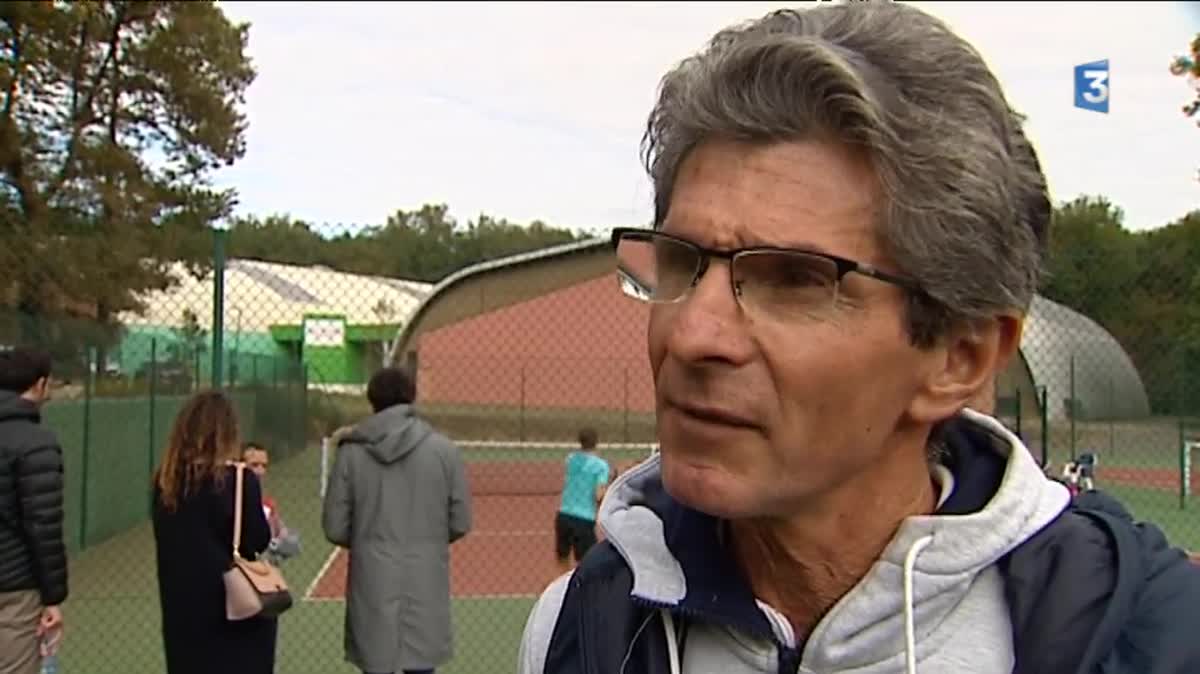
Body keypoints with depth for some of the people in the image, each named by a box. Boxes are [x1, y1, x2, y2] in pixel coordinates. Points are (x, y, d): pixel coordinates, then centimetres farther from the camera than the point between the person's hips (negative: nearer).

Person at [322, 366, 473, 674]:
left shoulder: (351, 452, -4)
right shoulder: (444, 450, -4)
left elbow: (335, 528, -1)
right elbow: (460, 523, -1)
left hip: (372, 585, 0)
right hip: (425, 586, 0)